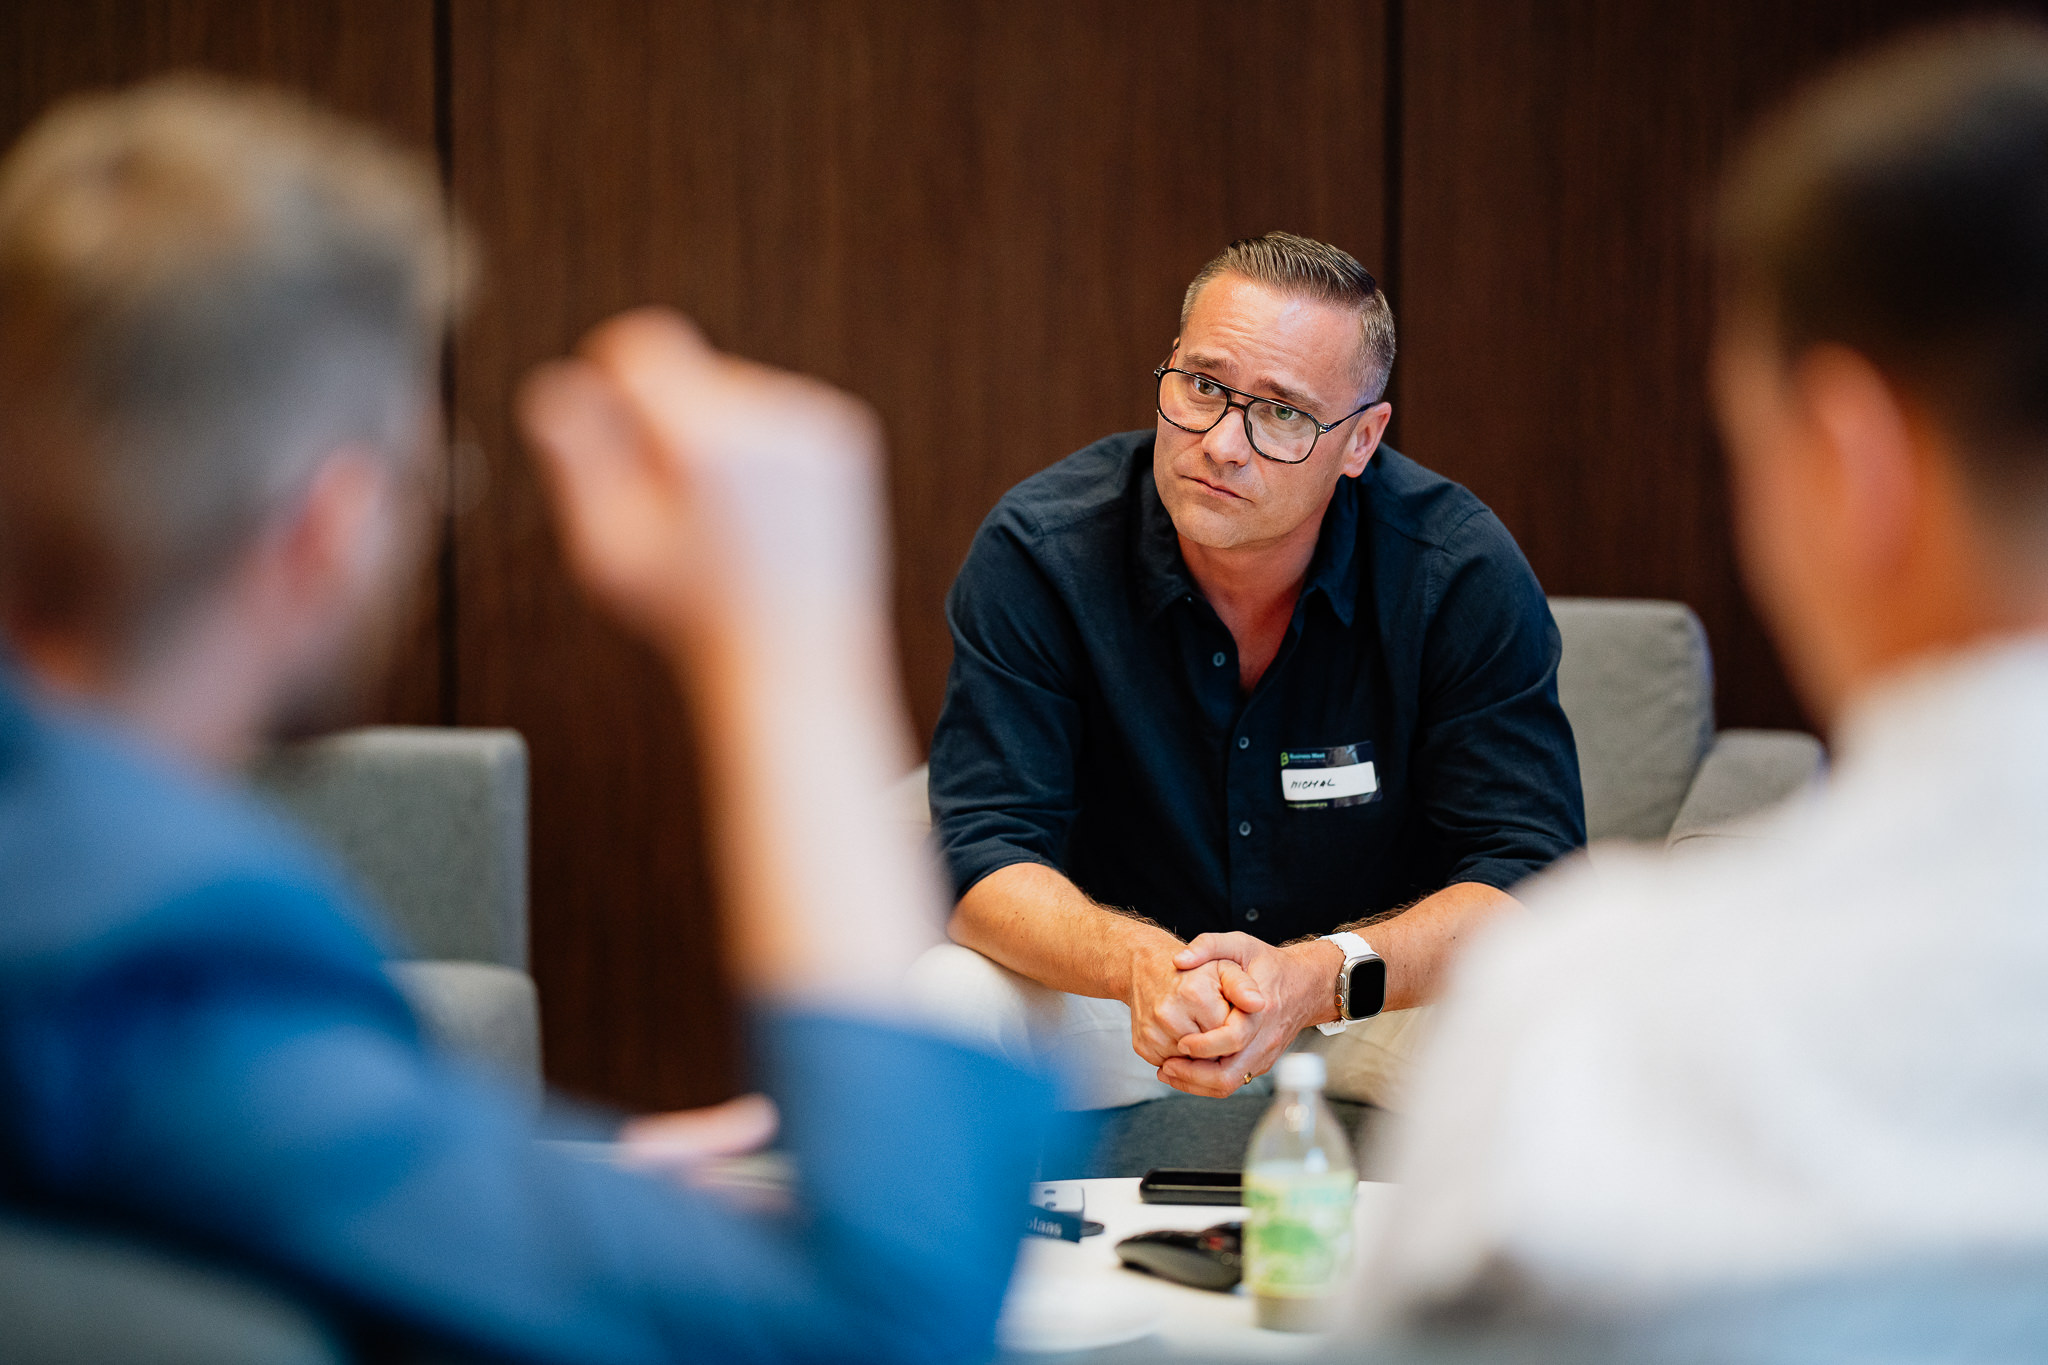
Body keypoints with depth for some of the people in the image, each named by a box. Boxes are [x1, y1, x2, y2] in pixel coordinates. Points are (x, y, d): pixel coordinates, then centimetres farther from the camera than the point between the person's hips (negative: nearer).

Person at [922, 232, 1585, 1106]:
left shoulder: (1463, 573, -17)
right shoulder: (1037, 552, -16)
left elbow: (1525, 871, -19)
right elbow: (981, 854, -19)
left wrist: (1321, 977, -40)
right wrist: (1142, 963, -41)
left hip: (1381, 1002, 0)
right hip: (1114, 998, 0)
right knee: (941, 999, -29)